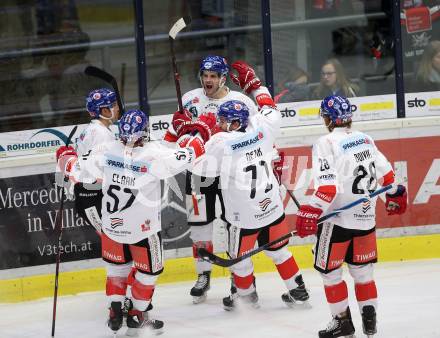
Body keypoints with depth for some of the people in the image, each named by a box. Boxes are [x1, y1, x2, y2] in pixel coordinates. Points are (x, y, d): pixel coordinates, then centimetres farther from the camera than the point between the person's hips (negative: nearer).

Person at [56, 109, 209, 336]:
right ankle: (137, 315, 26)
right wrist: (198, 138, 4)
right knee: (148, 270, 18)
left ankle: (115, 310, 23)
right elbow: (186, 157, -16)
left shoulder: (106, 152, -14)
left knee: (117, 265, 25)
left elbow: (76, 169, -7)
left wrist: (66, 157, 16)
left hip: (112, 225, 3)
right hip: (144, 229, -3)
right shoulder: (154, 155, -23)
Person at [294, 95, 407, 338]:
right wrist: (395, 195, 32)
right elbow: (385, 172, 16)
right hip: (366, 218, 7)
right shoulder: (366, 140, 8)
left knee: (329, 270, 7)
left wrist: (311, 213, -25)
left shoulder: (326, 144, -13)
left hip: (338, 220, -6)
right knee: (362, 269, 17)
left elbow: (327, 185, -23)